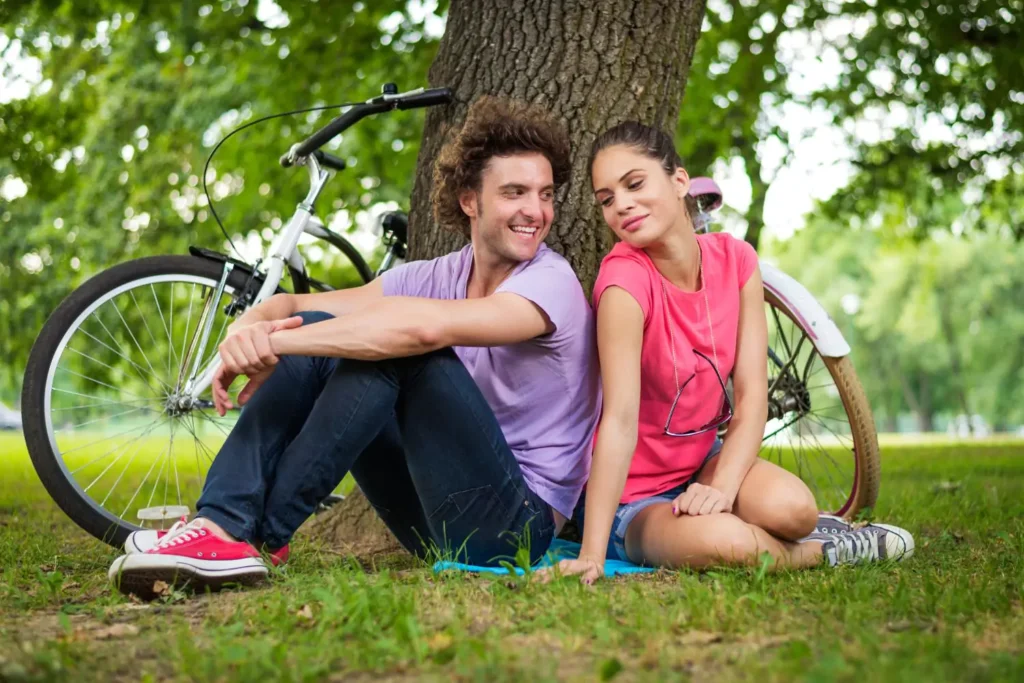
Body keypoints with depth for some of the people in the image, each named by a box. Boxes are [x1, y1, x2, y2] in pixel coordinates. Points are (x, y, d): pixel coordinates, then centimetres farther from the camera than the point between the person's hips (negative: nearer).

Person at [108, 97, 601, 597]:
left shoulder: (553, 284, -14)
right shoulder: (440, 277, 7)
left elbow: (423, 326, -33)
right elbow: (297, 305, 0)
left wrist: (278, 342, -29)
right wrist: (249, 327, -25)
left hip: (518, 523, -6)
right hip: (436, 522, 7)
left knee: (394, 342, -26)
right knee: (314, 332, -6)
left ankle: (260, 535, -24)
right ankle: (221, 526, -19)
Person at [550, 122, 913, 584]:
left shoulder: (734, 259, -7)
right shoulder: (625, 278, -23)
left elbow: (751, 396, -10)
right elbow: (620, 420, -31)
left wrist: (721, 487, -26)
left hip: (700, 462, 4)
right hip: (632, 498, -4)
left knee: (792, 507, -28)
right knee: (720, 542, -33)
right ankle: (827, 551, -3)